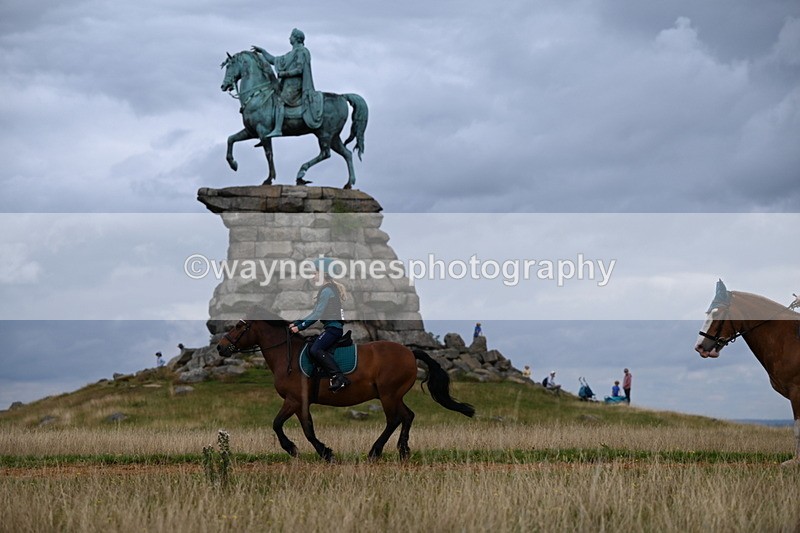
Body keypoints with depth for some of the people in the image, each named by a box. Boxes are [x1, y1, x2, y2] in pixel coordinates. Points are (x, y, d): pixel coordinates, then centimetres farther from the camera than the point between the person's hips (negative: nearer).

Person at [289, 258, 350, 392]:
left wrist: (300, 327, -9)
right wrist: (296, 323, 21)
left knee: (315, 350, -22)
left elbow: (317, 314, -14)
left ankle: (339, 377, -28)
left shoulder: (326, 290, -9)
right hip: (335, 327, 10)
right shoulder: (332, 288, 21)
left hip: (333, 327, -10)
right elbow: (316, 312, 24)